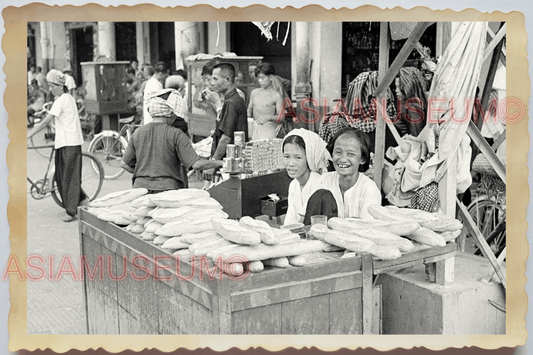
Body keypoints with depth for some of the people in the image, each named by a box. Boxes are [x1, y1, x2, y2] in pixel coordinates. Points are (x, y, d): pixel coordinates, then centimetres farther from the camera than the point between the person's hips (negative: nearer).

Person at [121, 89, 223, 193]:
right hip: (168, 188, -4)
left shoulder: (138, 132, 6)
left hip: (141, 185, 4)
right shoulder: (176, 134, -6)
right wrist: (219, 163, 3)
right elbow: (197, 164, -11)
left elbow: (125, 164, 11)